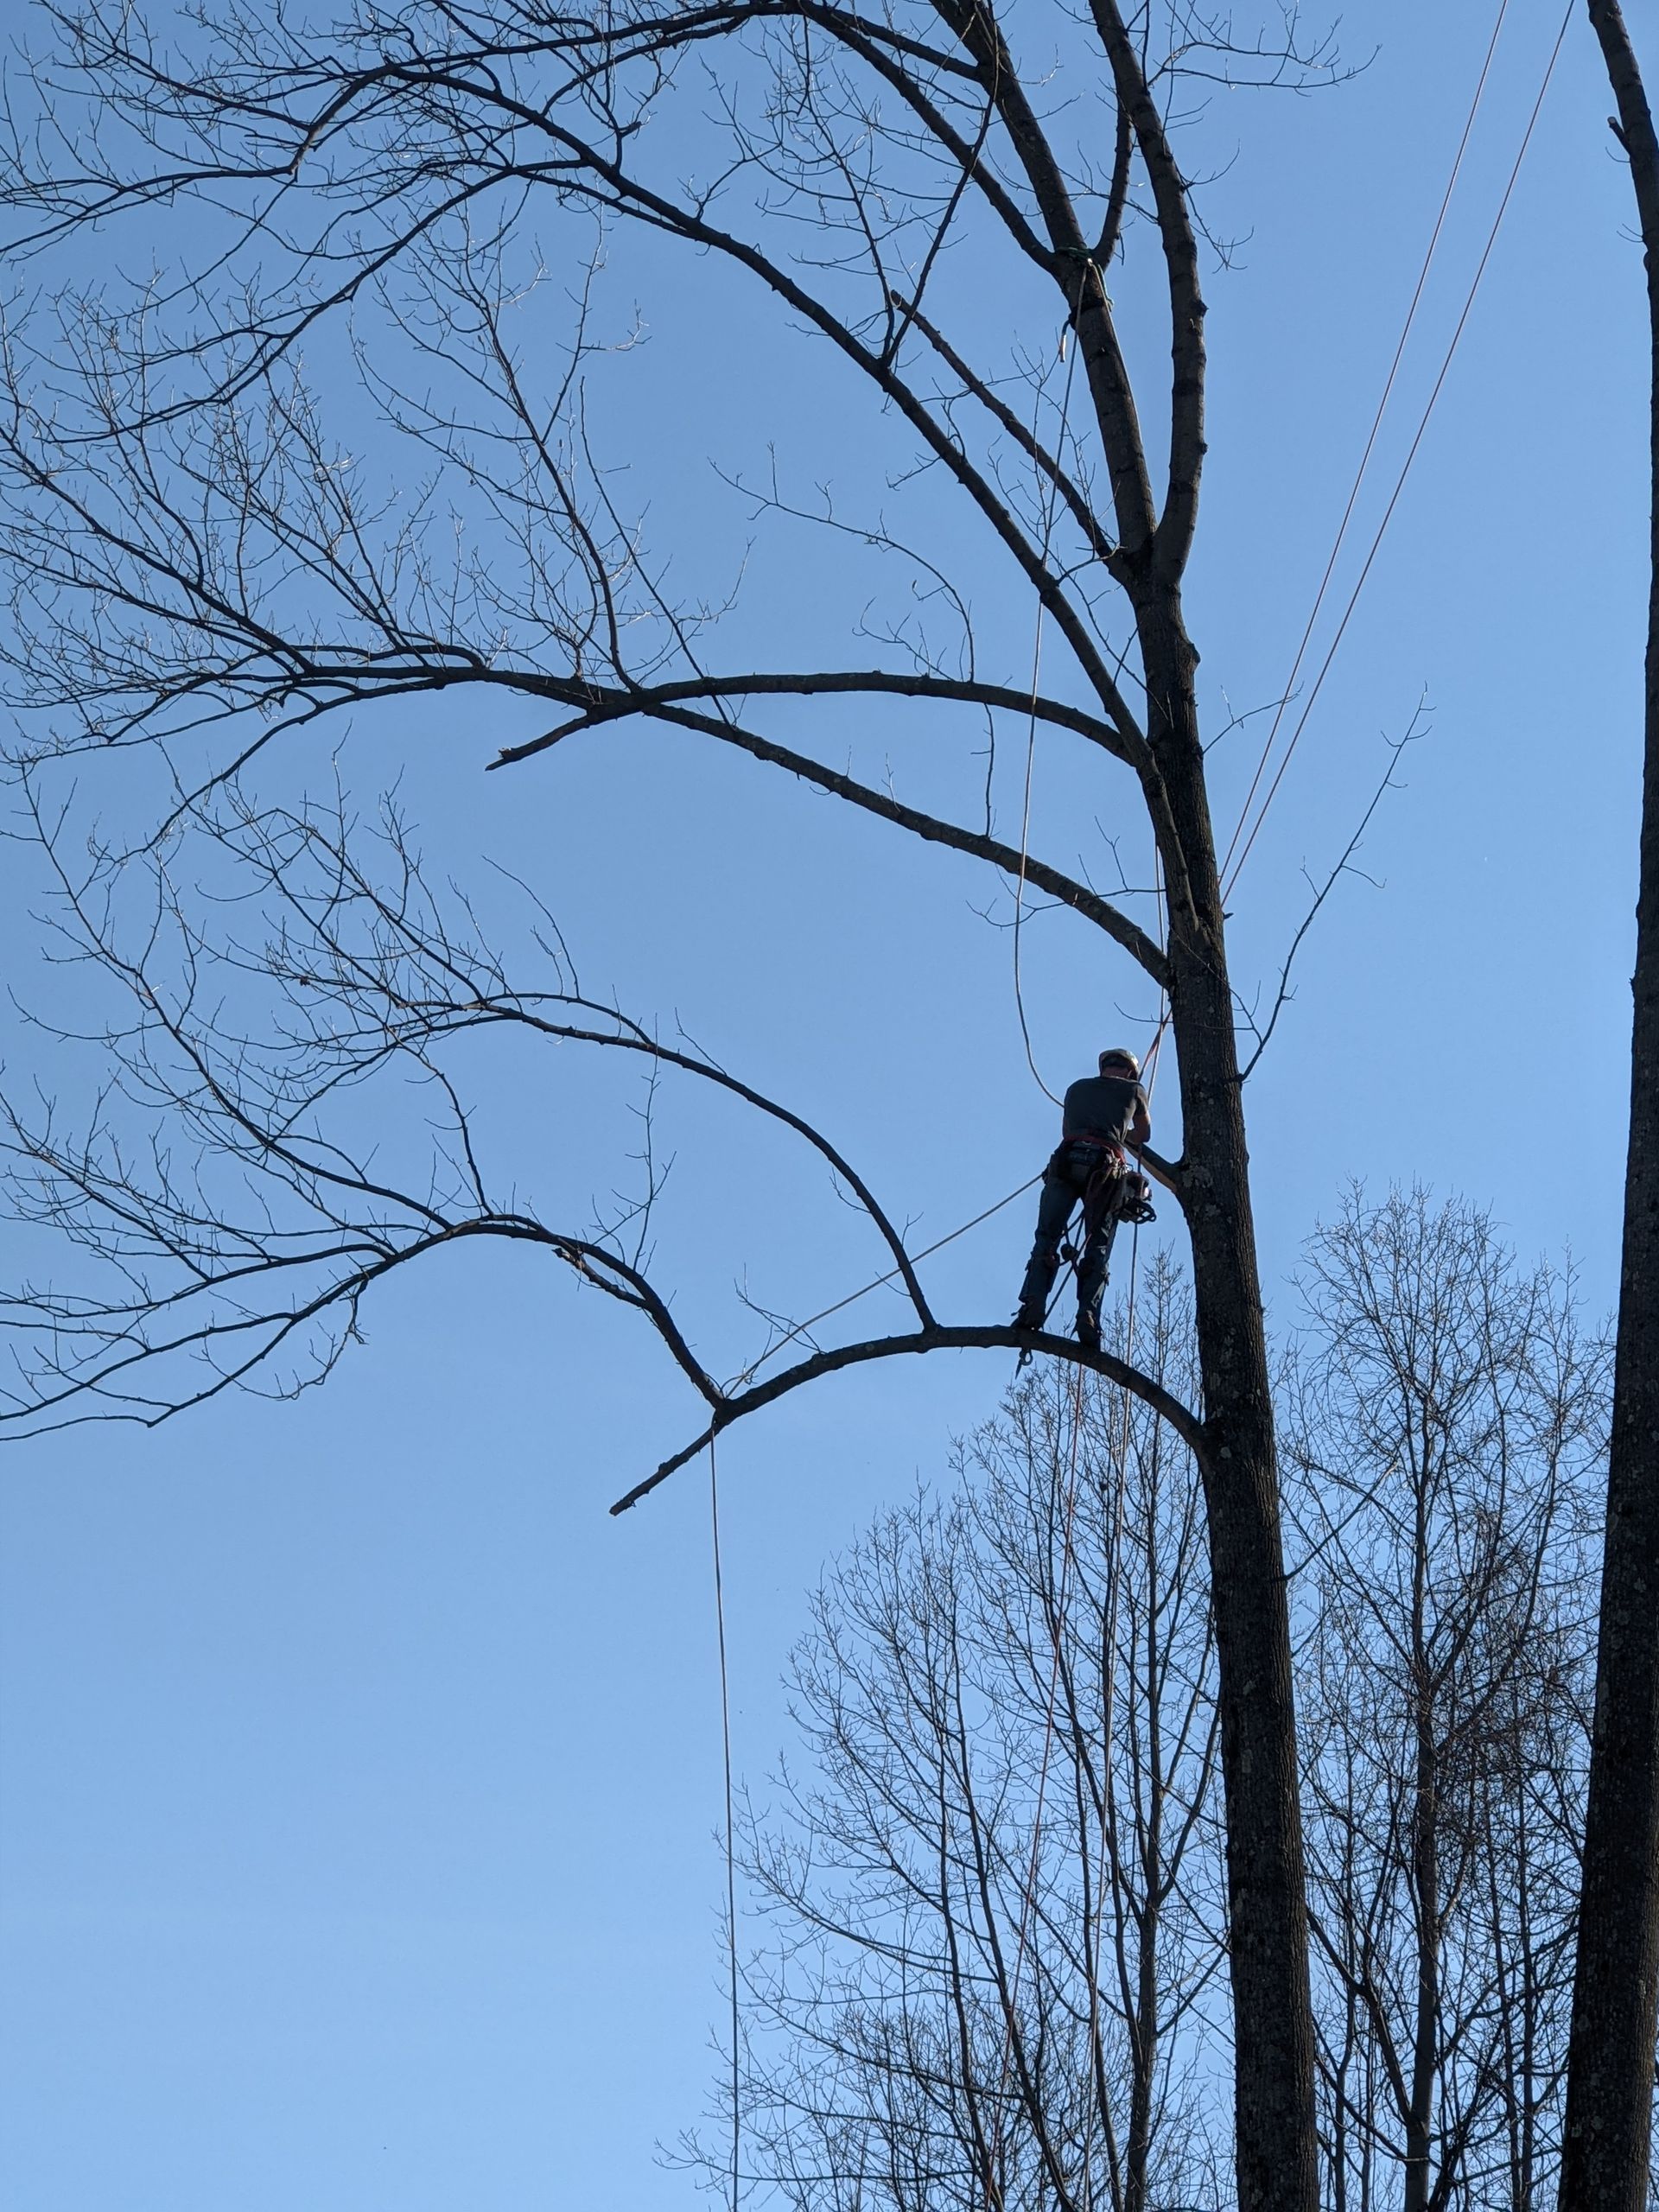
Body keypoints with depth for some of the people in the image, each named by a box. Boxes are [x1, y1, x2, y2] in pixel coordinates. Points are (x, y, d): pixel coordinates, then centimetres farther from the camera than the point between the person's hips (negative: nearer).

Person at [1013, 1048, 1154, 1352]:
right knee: (1097, 1249, -1)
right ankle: (1088, 1315, -20)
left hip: (1066, 1161, 1)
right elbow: (1144, 1135, 38)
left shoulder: (1077, 1088, 29)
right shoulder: (1133, 1090, 23)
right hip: (1106, 1167, -1)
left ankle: (1033, 1306, -21)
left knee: (1046, 1240, -1)